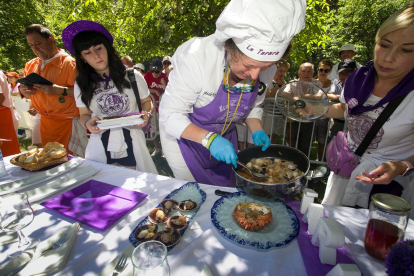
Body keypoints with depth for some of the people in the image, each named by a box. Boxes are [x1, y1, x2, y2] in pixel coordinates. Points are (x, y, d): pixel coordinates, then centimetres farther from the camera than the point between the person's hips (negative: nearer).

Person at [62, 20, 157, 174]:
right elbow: (84, 114, 12)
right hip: (100, 146, 1)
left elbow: (146, 102, 10)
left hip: (132, 144, -1)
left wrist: (146, 114, -12)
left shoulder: (132, 76, -1)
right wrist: (88, 123, -11)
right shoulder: (82, 85, 6)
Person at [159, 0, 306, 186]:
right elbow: (171, 115, -28)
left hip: (223, 136, 5)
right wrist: (209, 139, -40)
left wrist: (257, 131, -16)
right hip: (182, 134, -4)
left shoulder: (267, 69, -16)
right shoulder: (197, 57, -34)